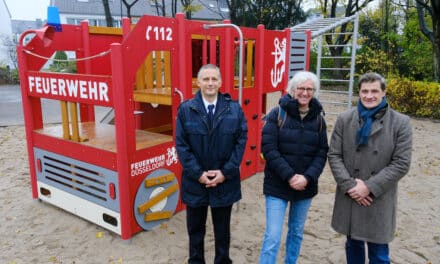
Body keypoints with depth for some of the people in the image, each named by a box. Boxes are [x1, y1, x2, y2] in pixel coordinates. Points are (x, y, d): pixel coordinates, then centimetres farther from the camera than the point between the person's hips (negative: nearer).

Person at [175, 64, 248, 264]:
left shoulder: (234, 109, -2)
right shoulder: (186, 109, -4)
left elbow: (241, 141, -4)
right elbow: (181, 145, -6)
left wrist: (225, 172, -12)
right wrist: (197, 173, -14)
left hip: (225, 181, 1)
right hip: (195, 181, 0)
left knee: (222, 229, 18)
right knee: (195, 228, 17)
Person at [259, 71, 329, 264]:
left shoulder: (318, 118, 2)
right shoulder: (277, 114, -7)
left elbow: (322, 153, 1)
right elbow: (268, 148, -12)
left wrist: (308, 177, -14)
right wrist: (289, 176, -18)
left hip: (306, 186, 4)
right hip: (277, 185, -3)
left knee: (296, 232, 19)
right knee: (272, 237, -3)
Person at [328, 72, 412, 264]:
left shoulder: (400, 122, -5)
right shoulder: (345, 119, 0)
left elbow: (401, 163, -8)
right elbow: (334, 155, -1)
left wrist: (370, 187, -14)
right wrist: (349, 185, -12)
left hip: (379, 200, -2)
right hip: (349, 197, 2)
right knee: (353, 246, 19)